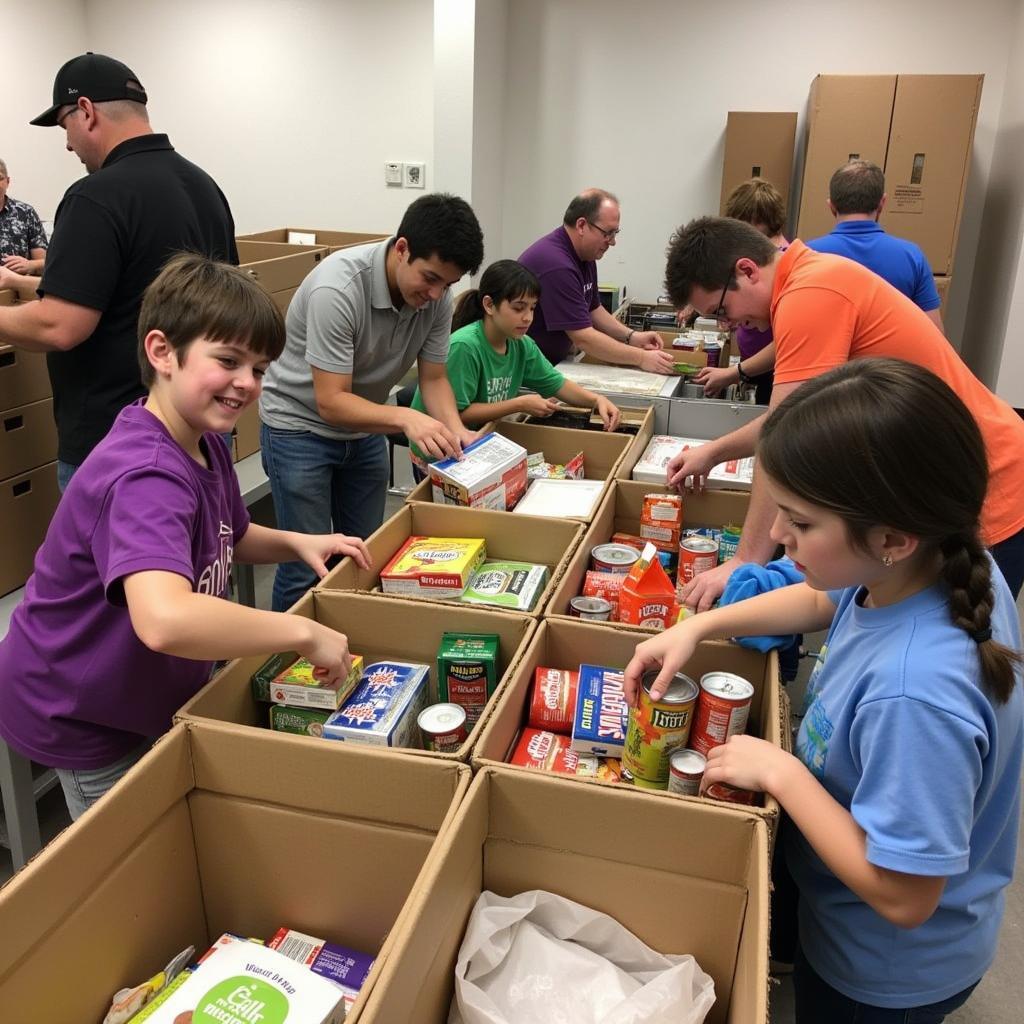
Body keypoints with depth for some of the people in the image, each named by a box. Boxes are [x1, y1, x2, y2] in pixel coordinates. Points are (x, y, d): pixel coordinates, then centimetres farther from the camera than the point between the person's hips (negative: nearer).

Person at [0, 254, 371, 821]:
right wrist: (305, 632, -40)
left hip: (151, 695, 8)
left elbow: (226, 538, 14)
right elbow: (164, 620, -52)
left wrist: (296, 543, -5)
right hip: (81, 717, -8)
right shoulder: (143, 477, -35)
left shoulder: (205, 445, -5)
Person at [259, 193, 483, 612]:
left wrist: (456, 430, -23)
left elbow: (433, 378, -4)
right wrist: (406, 418, -44)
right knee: (308, 568, -5)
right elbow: (331, 402, -30)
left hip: (364, 429, 6)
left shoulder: (435, 296, -12)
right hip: (301, 426, -6)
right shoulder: (338, 289, -31)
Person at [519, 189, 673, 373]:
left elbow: (593, 308, 18)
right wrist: (642, 358, -20)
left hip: (554, 361, 9)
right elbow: (583, 338, -24)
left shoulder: (585, 255, 6)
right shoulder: (556, 264, -24)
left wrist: (631, 336, 3)